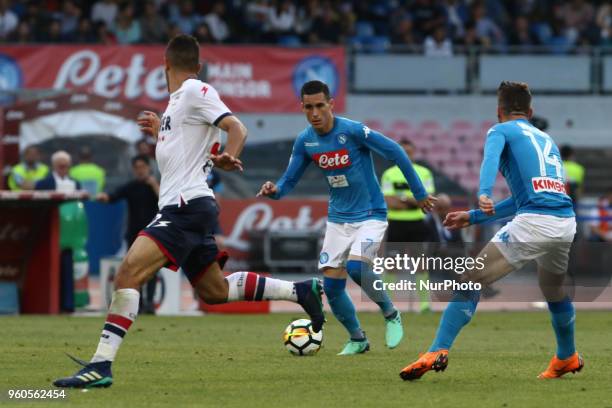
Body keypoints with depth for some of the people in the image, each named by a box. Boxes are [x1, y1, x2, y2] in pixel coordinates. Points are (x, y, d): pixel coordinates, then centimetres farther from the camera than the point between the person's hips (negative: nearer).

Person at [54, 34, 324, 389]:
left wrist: (228, 159, -33)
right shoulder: (178, 101, 20)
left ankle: (101, 366, -28)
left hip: (187, 205, -10)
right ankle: (301, 291, 26)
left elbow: (237, 128, -18)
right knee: (214, 291, 18)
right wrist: (161, 133, 31)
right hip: (184, 207, 10)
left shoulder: (195, 91, -7)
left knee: (129, 272, -21)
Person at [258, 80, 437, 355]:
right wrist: (274, 190, -20)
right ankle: (357, 340, 20)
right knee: (331, 285, -3)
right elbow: (289, 180, 5)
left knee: (356, 266, -29)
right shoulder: (304, 141, -3)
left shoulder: (353, 131, -19)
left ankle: (391, 315, -3)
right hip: (338, 220, 5)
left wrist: (419, 193, -8)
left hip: (370, 216, -5)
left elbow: (395, 153, -13)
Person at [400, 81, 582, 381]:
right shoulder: (546, 139, 30)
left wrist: (483, 195, -31)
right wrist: (472, 218, 38)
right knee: (554, 289, 32)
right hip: (566, 222, 6)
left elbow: (491, 158, -13)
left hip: (533, 222, -6)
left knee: (470, 281, -2)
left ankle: (438, 352, -13)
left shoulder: (500, 131, 11)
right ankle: (567, 358, 47)